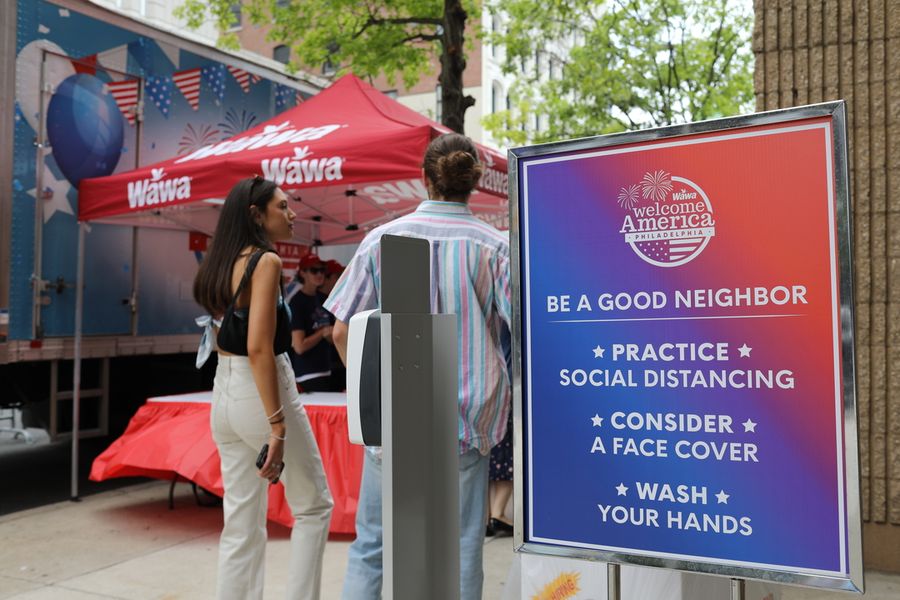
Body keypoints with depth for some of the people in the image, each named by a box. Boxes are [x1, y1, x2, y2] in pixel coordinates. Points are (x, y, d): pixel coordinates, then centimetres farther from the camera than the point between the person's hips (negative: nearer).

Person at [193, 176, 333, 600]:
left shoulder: (221, 263, 11)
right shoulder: (266, 261, -14)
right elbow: (259, 348, -22)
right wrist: (277, 425, -22)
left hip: (223, 394, 8)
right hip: (260, 395, -8)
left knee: (242, 524, 13)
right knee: (313, 506, 11)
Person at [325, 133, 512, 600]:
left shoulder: (382, 238, -1)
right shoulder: (494, 246, -4)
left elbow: (341, 333, 0)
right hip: (467, 420, -1)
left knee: (370, 544, 15)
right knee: (460, 551, 10)